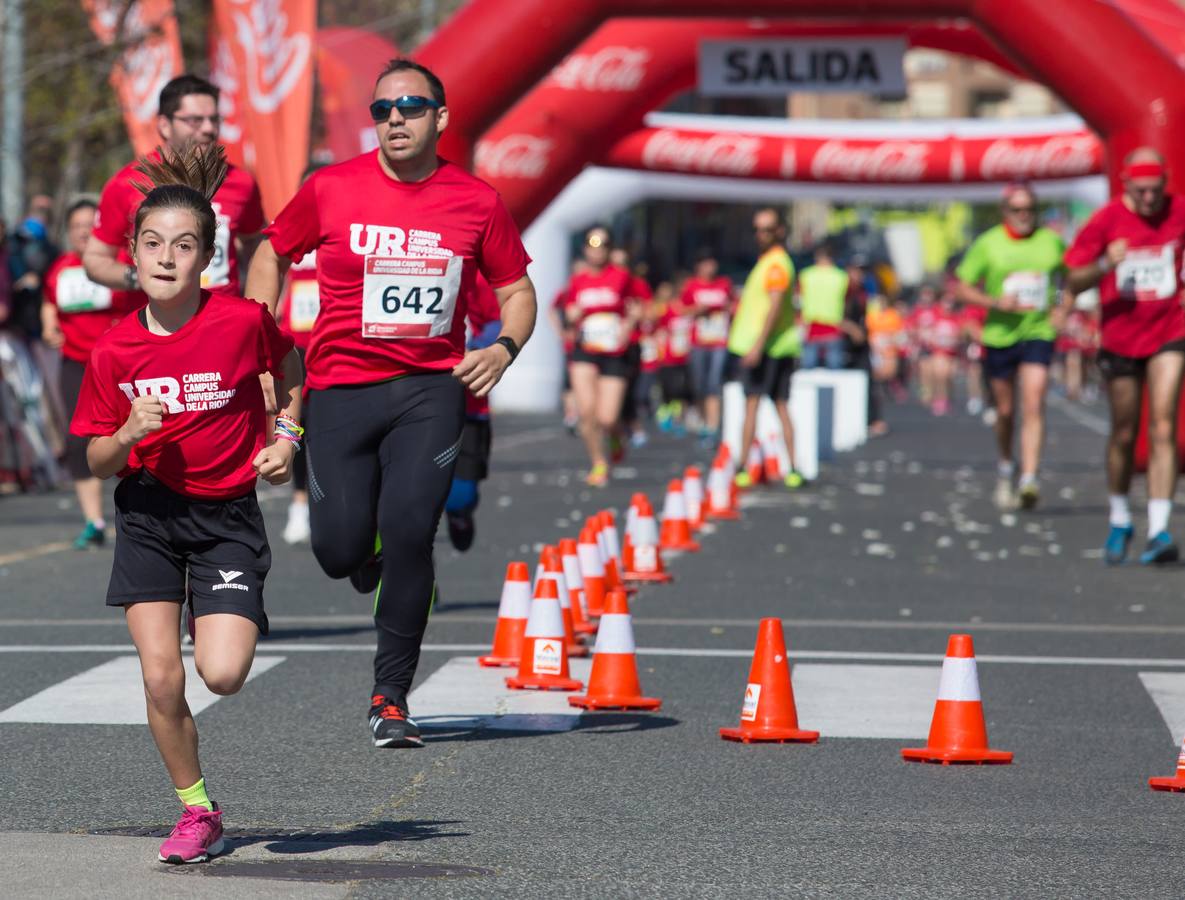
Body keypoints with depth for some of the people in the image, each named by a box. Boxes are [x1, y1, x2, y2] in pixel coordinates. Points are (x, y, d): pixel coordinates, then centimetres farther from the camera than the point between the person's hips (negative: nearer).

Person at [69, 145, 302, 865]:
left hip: (228, 515, -2)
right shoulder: (116, 350, -7)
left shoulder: (243, 320, -13)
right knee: (161, 677, -7)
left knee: (222, 675, -16)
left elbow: (290, 368, 11)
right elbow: (98, 462, 1)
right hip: (149, 514, 2)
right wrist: (128, 435, -19)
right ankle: (198, 812, 13)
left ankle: (235, 618, 22)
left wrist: (286, 438, 1)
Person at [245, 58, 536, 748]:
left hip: (432, 386, 0)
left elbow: (517, 289, 13)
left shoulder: (477, 201, 2)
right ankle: (367, 547, 36)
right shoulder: (331, 190, 0)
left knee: (409, 531, -16)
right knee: (339, 551, -6)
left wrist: (504, 348, -7)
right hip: (341, 386, 1)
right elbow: (274, 253, 16)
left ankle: (392, 696, 1)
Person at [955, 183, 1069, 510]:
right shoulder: (987, 244, -1)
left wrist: (1064, 309, 1)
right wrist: (995, 302, -14)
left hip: (1039, 333, 0)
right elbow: (962, 286, 0)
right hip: (1000, 335, 0)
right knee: (1006, 412, 10)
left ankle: (1029, 480, -23)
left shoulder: (1052, 241, 3)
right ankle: (1005, 468, 36)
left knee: (1034, 405, -16)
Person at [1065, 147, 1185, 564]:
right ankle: (1120, 522, 31)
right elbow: (1073, 282, -6)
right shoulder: (1106, 220, -7)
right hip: (1120, 338, 0)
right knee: (1124, 434, 10)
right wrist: (1105, 265, -25)